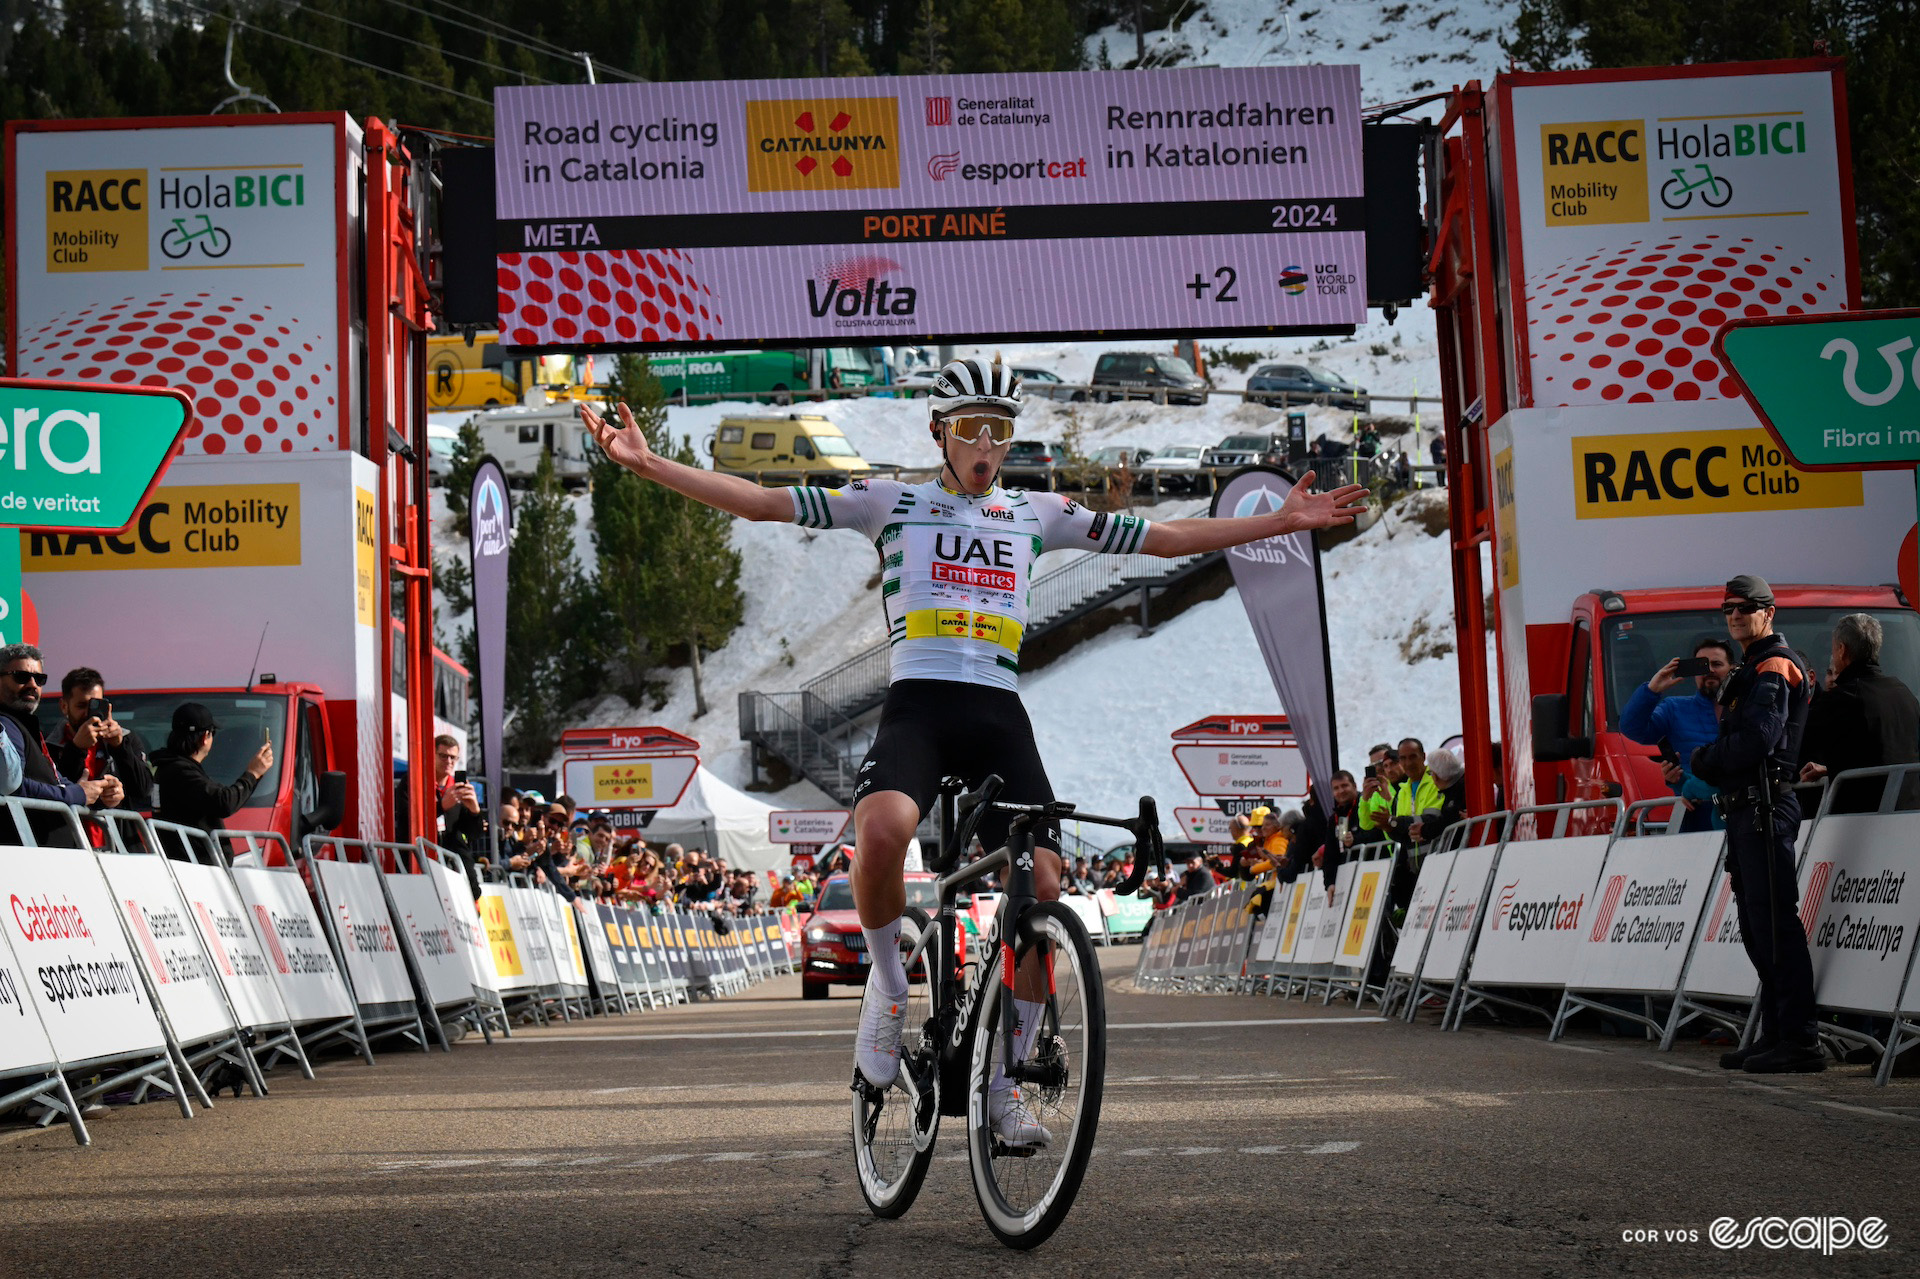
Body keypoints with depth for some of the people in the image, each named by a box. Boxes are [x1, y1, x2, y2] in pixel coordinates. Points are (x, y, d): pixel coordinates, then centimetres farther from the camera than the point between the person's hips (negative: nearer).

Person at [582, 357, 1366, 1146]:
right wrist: (647, 463, -6)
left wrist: (1285, 520, 15)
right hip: (917, 703, -3)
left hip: (1000, 717, 3)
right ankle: (889, 983, -5)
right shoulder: (891, 502, 11)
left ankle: (1003, 1087, 6)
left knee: (1042, 889, -11)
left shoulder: (1038, 514, 18)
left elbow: (1164, 537, 19)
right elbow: (763, 503, 5)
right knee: (881, 831, -35)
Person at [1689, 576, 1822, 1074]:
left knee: (1776, 923, -13)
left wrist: (1704, 761, -6)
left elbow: (1755, 742, -20)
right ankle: (1776, 1034, 18)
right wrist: (1712, 761, 6)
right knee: (1756, 926, 13)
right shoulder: (1750, 670, 24)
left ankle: (1799, 1042, -16)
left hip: (1766, 808, -11)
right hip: (1744, 808, 11)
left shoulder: (1774, 667, -9)